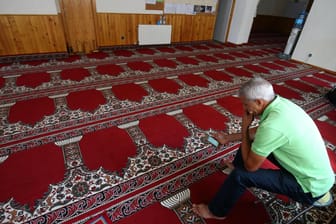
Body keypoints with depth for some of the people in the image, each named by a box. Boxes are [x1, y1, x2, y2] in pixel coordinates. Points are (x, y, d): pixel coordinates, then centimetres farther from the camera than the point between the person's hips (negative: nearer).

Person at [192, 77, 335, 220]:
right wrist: (229, 138, 12)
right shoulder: (281, 103, -7)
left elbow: (250, 165, -21)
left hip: (311, 187, -8)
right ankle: (236, 165, 38)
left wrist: (244, 128, -16)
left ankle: (216, 211, 12)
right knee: (255, 140, 11)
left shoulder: (272, 126, -35)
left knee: (241, 174, -15)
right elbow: (260, 131, 10)